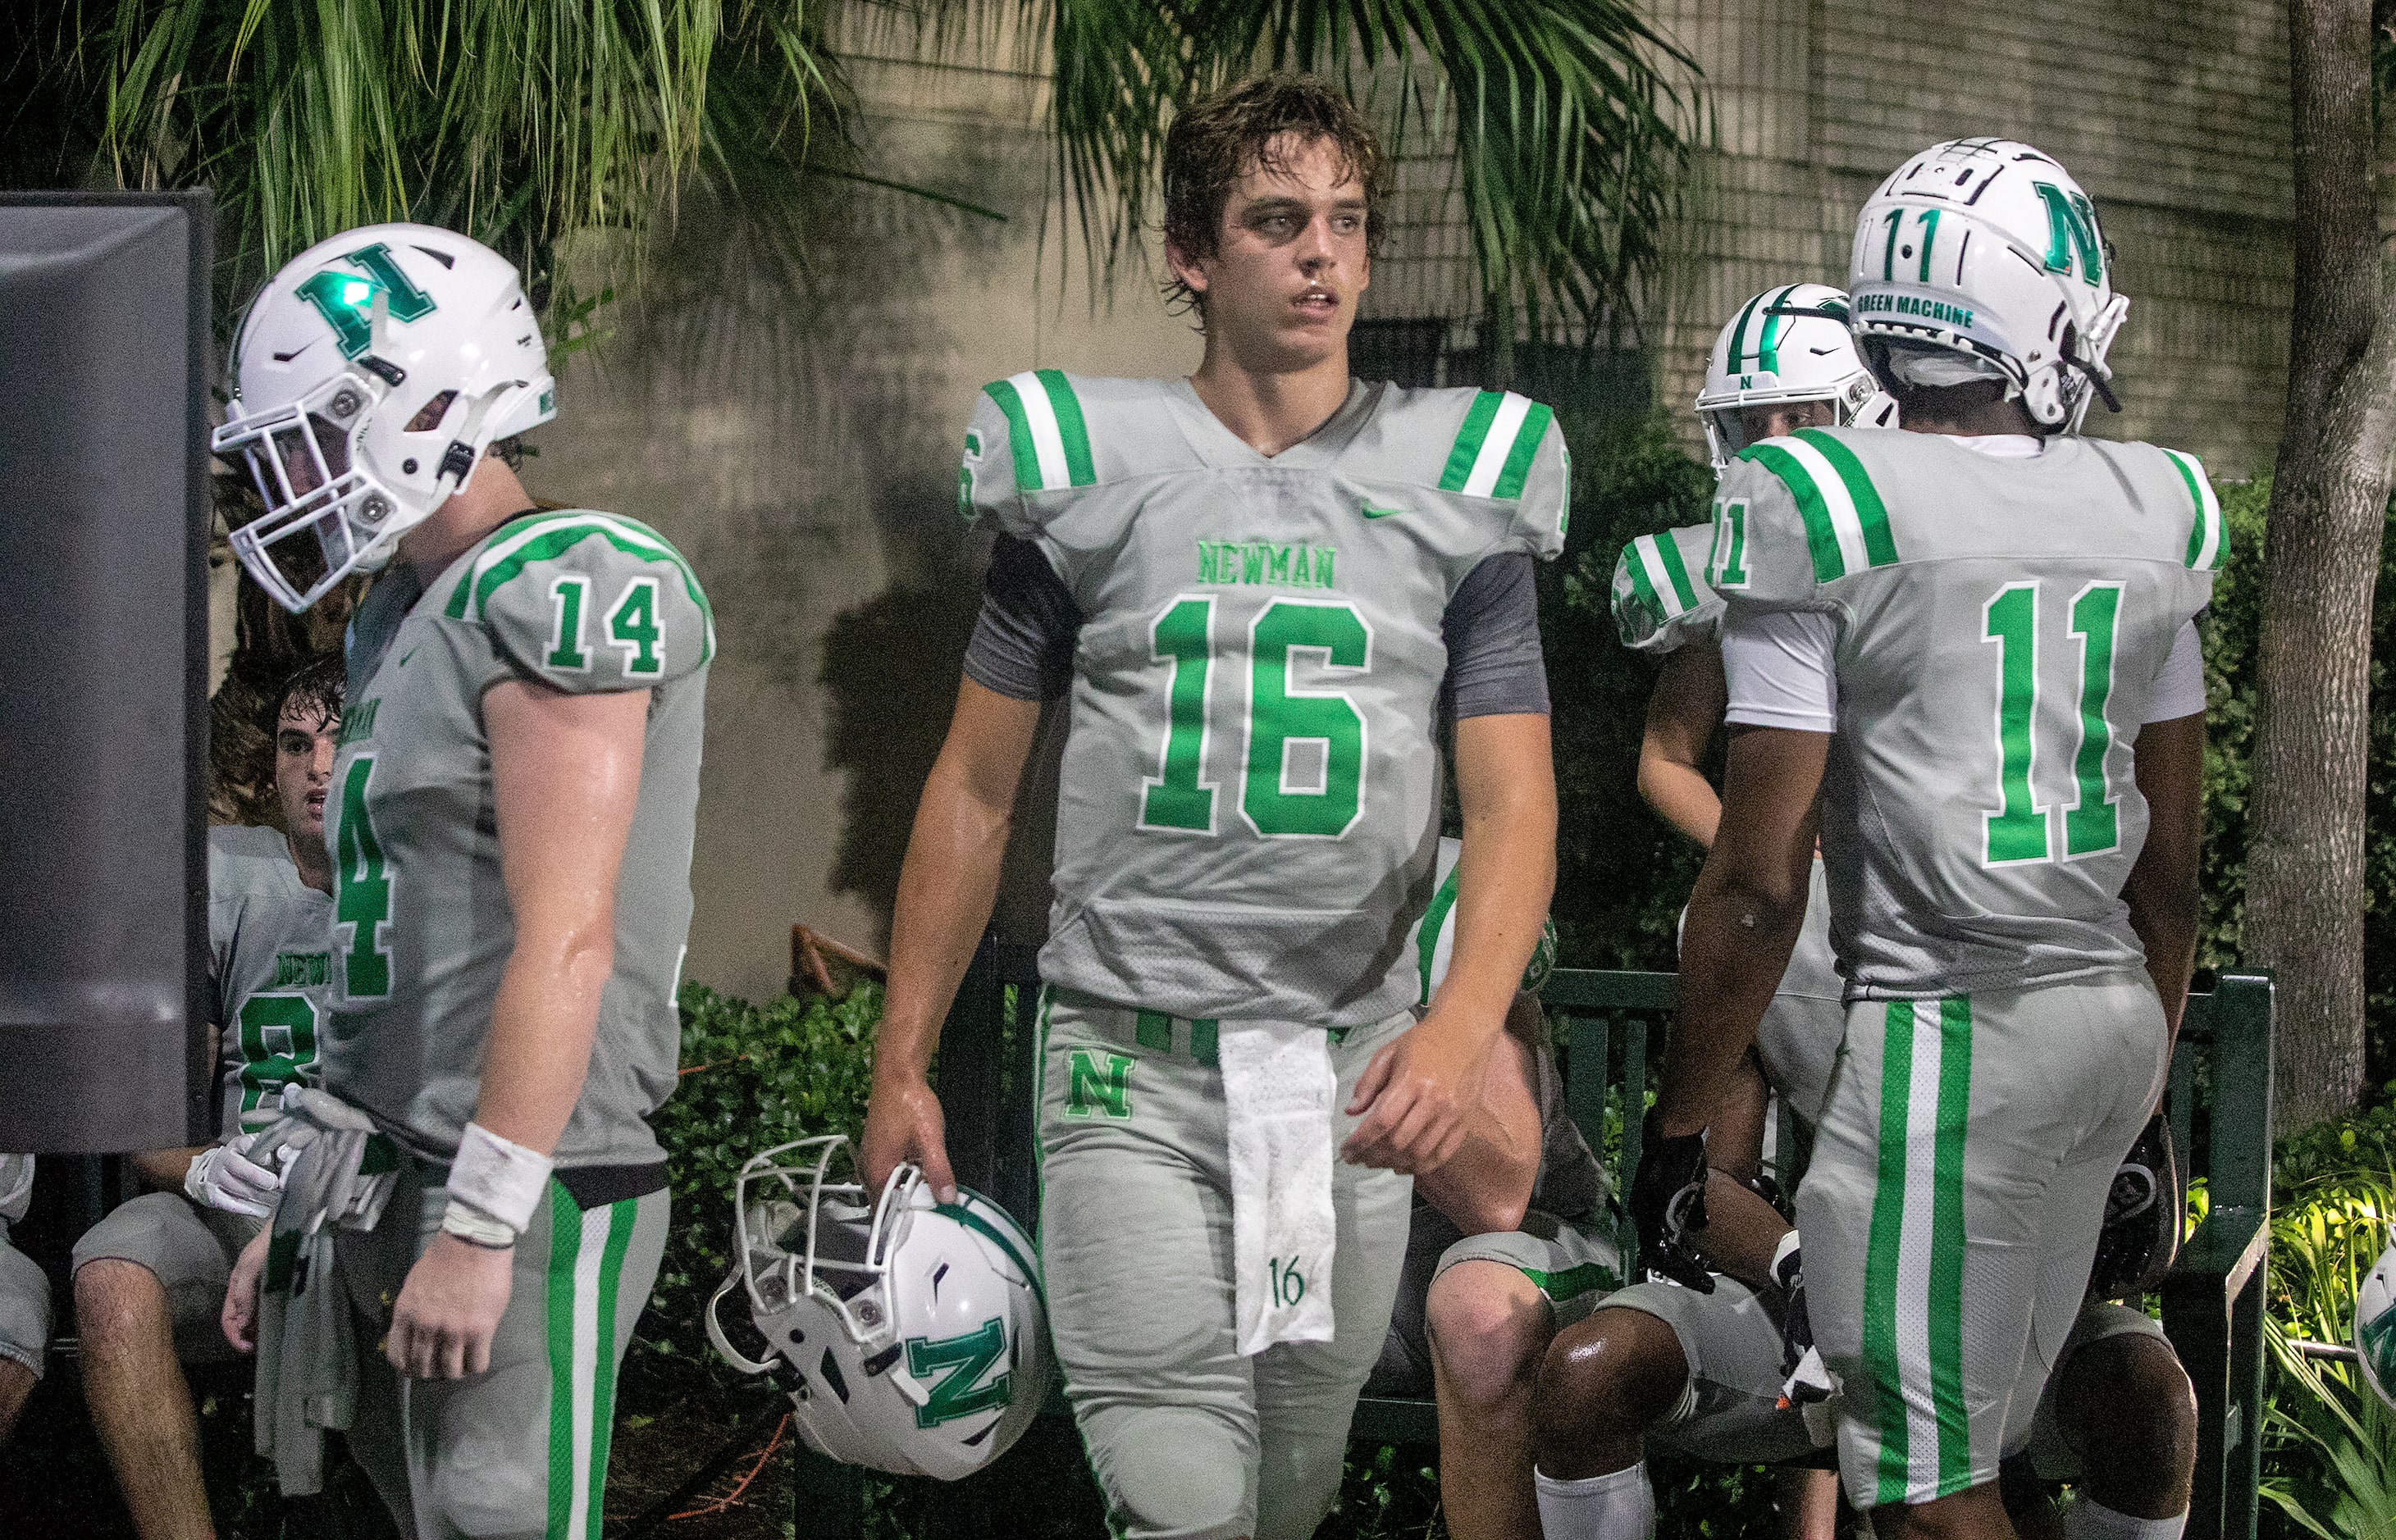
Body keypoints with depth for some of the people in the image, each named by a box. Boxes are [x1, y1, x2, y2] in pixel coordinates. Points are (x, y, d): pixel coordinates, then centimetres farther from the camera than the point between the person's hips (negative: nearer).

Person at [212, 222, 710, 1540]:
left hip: (519, 1193, -9)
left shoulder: (562, 593, -12)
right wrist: (306, 1207, 20)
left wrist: (481, 1227, -21)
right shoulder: (406, 619, 17)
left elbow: (563, 945, -18)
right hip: (388, 1185, 9)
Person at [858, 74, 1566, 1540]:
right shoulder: (1092, 470, 4)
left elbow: (1513, 802, -1)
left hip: (1351, 1072, 2)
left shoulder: (1454, 486, 5)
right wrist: (901, 1064, 6)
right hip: (1133, 1070, -2)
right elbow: (977, 789, 9)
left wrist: (1465, 1023, -19)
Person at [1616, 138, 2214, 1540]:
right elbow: (2172, 863, 14)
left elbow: (1761, 875, -10)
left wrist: (1682, 1123, 0)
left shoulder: (1831, 522, -10)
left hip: (1950, 1036, -6)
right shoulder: (2147, 516, 6)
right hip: (2118, 1014, 6)